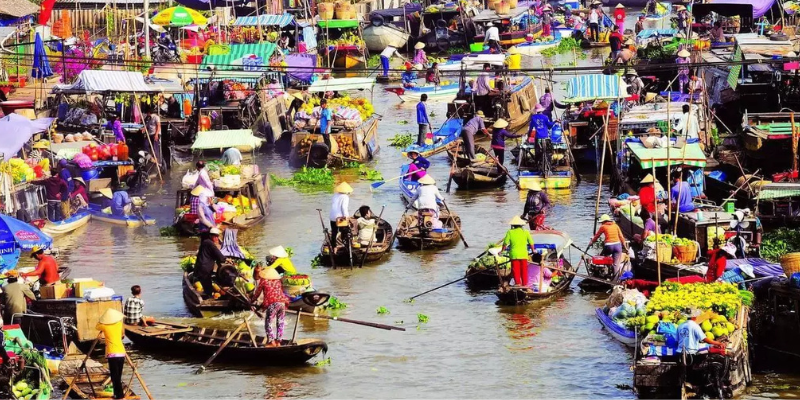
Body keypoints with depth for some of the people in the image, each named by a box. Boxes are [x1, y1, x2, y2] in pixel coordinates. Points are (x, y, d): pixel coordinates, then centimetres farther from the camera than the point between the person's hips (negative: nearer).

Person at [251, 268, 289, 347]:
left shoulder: (263, 281, 9)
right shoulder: (278, 281, 21)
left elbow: (257, 293, 15)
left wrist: (252, 300, 31)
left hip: (272, 304, -5)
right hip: (282, 303, 5)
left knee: (268, 323, 3)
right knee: (280, 323, 12)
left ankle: (272, 341, -7)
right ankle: (278, 341, 11)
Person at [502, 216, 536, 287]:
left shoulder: (510, 232, -2)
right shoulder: (526, 232, 3)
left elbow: (505, 243, -2)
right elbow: (531, 242, 7)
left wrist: (502, 251, 14)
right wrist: (533, 250, 24)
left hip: (514, 254, -2)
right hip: (524, 254, 2)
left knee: (515, 270, 3)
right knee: (524, 270, 9)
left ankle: (517, 283, -6)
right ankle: (524, 283, 10)